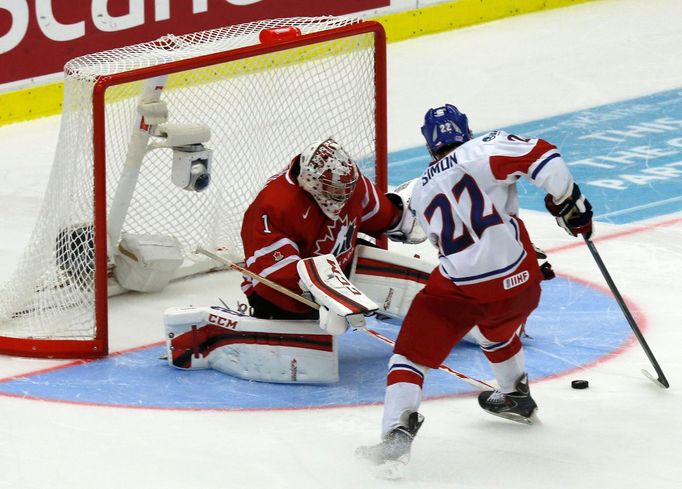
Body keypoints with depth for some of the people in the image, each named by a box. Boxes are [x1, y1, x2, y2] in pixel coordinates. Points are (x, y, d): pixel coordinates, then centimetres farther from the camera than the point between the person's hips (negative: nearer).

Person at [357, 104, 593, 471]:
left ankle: (398, 431, -14)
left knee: (412, 354, 7)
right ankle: (515, 397, 55)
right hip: (521, 286, 1)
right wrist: (568, 201, -4)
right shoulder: (486, 149, -1)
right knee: (498, 328, 34)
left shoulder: (422, 194, 15)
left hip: (458, 290, -1)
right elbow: (540, 156, -17)